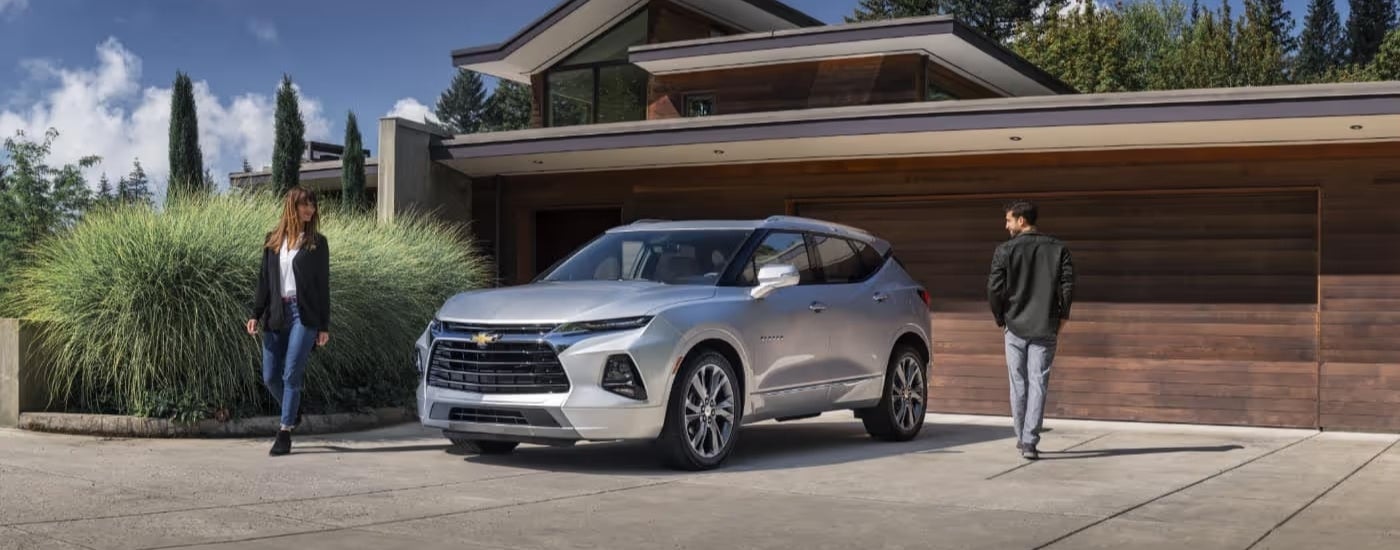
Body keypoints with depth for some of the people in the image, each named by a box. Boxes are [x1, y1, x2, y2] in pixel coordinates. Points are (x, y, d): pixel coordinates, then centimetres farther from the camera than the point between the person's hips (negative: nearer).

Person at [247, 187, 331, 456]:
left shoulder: (317, 242, 3)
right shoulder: (272, 240, 11)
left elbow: (323, 285, 2)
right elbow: (264, 280, 11)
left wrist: (324, 325, -1)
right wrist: (256, 314, 1)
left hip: (304, 315, -3)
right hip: (276, 314, 3)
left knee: (290, 375, -8)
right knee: (270, 376, 5)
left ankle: (285, 432, -1)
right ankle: (293, 412, 32)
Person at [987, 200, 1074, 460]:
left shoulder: (1005, 251, -5)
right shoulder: (1058, 249, 2)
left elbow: (994, 289, -8)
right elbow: (1067, 285, -3)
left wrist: (1000, 319, 7)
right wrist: (1062, 316, 10)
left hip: (1015, 327, -1)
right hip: (1045, 329, 1)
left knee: (1019, 384, 10)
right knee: (1038, 384, 0)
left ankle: (1022, 438, 18)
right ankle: (1030, 441, -8)